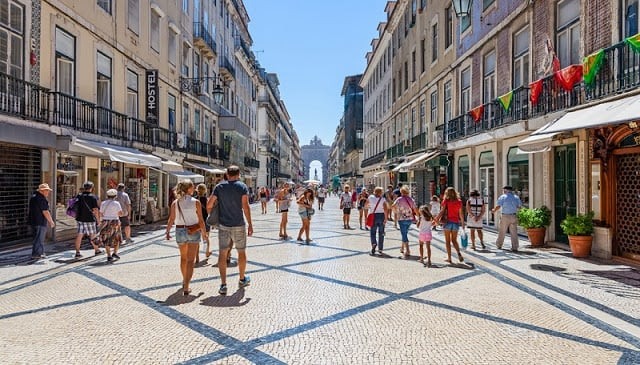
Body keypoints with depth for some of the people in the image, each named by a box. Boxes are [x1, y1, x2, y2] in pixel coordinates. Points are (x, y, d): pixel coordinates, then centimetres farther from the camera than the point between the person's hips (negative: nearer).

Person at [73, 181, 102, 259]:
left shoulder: (79, 196, 4)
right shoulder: (93, 197, -11)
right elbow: (95, 210, -13)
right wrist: (98, 220, -4)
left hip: (80, 219, 4)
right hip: (90, 219, -4)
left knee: (79, 235, 5)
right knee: (93, 236, 8)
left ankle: (77, 252, 5)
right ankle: (96, 250, 23)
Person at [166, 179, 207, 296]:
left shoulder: (175, 203, -3)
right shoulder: (196, 202, -10)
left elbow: (171, 220, 0)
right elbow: (200, 220, -7)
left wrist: (168, 232, 14)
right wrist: (204, 233, 5)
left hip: (180, 231, 3)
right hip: (193, 232, -3)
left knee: (183, 258, 23)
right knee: (190, 261, 1)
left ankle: (185, 281, 40)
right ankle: (186, 287, -7)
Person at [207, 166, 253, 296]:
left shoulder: (219, 187, 1)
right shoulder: (242, 186, -6)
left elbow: (209, 205, -2)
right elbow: (245, 206, -15)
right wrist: (250, 224, -11)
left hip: (223, 225, 1)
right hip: (239, 225, -1)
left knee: (223, 253, 6)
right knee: (241, 252, 15)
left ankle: (223, 285, 2)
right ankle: (242, 279, 31)